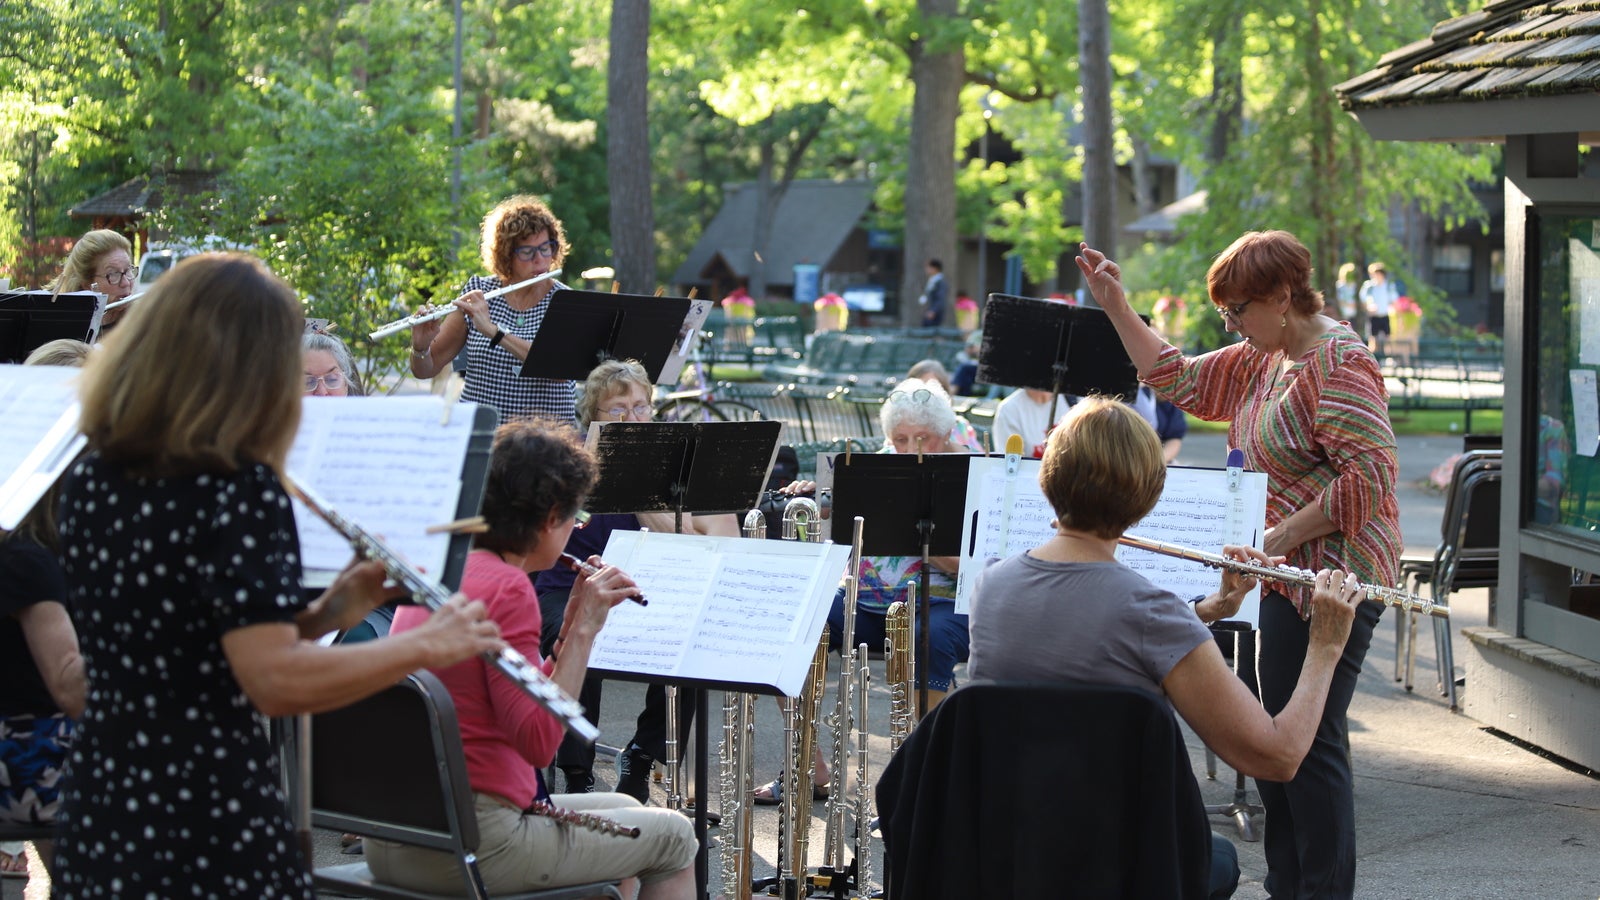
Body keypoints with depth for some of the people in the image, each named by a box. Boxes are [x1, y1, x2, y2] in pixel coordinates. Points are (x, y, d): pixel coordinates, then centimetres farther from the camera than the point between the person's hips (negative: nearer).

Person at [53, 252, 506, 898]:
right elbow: (276, 683, -26)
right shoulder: (239, 494, -17)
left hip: (96, 827, 7)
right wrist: (426, 645, -15)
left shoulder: (89, 483, 5)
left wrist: (322, 617, 7)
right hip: (212, 831, -7)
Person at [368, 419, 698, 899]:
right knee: (673, 837, 10)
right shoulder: (507, 589, -15)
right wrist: (585, 629, -15)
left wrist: (571, 625, 10)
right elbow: (539, 742, -21)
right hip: (471, 842, -9)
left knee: (622, 811, 28)